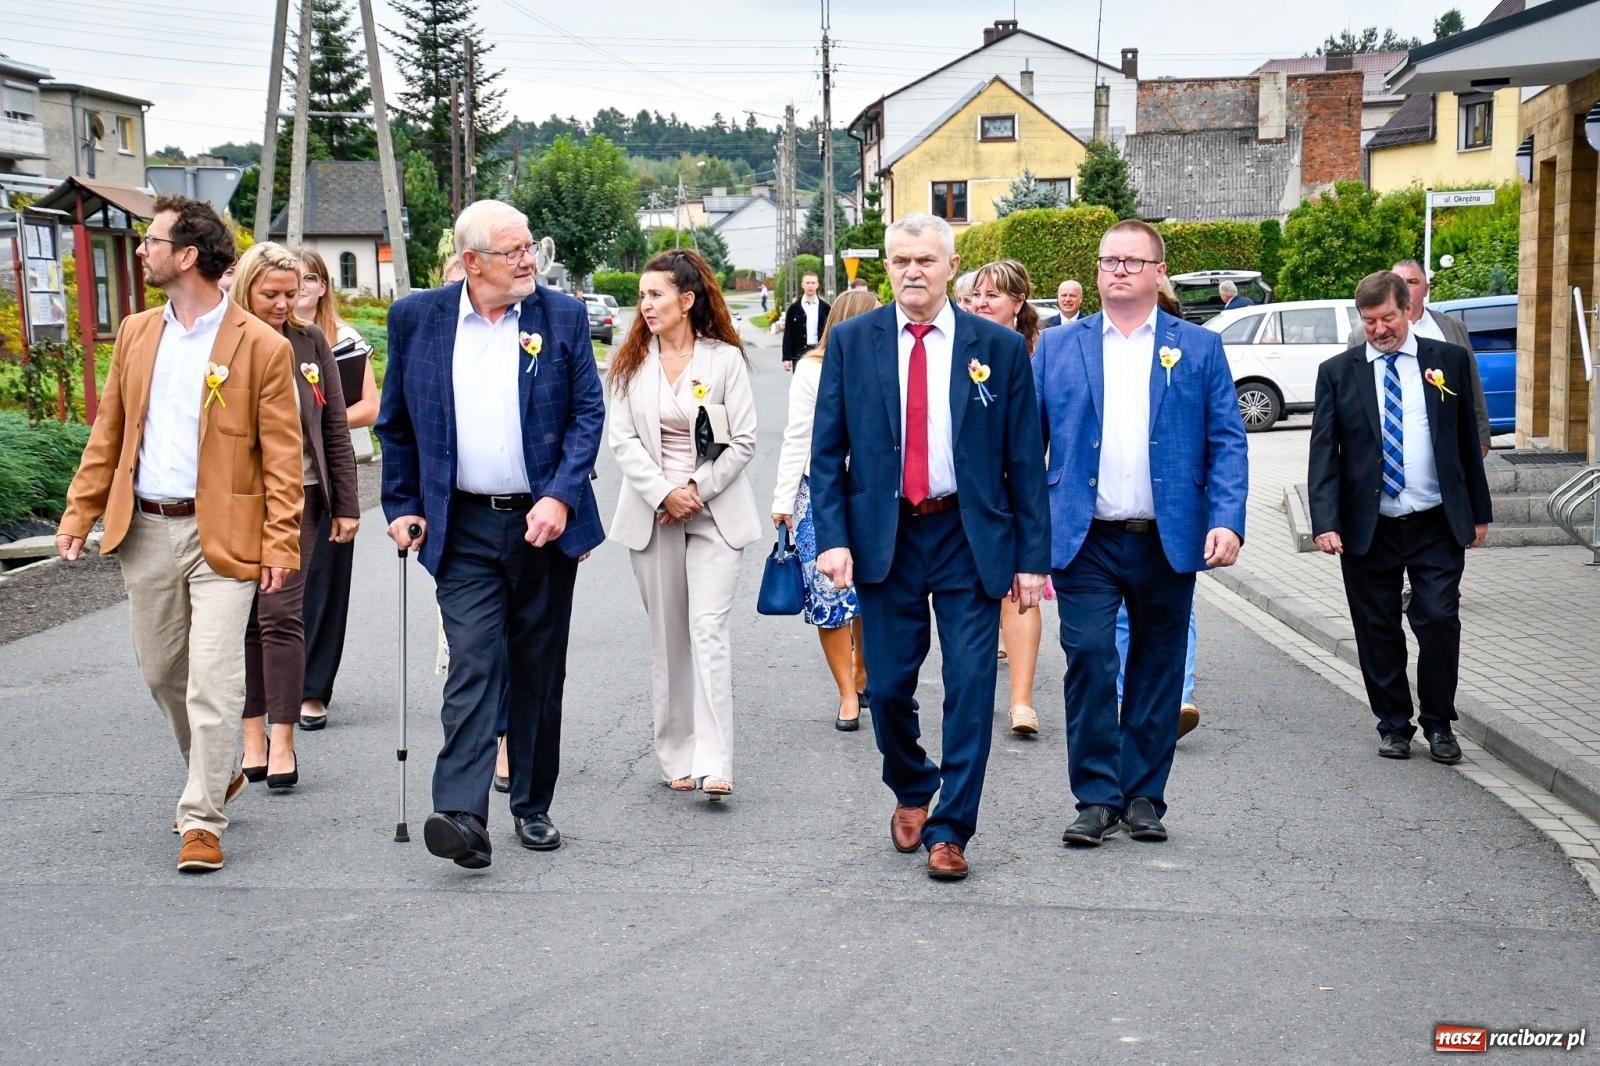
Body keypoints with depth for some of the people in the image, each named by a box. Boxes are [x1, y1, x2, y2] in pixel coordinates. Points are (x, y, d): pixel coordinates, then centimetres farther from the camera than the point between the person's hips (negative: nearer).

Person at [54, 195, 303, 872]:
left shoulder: (261, 346, -6)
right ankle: (214, 775, 37)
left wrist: (279, 543, -12)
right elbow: (108, 434, 14)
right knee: (161, 672, 15)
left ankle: (202, 820, 1)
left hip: (221, 534, -6)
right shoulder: (135, 335, 10)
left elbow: (282, 455, -6)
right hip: (145, 531, 6)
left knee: (213, 680, -8)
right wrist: (79, 515, 7)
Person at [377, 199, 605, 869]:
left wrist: (560, 497, -11)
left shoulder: (562, 317, 2)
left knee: (540, 670, 8)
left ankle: (533, 807, 21)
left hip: (544, 523, 1)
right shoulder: (417, 318, 2)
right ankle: (461, 816, -19)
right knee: (474, 664, -13)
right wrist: (401, 506, 7)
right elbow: (396, 423, 11)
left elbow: (588, 412, 0)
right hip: (464, 529, -1)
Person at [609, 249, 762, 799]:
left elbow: (743, 441, -2)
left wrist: (698, 490, -11)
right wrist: (664, 493, -11)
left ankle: (714, 764, -15)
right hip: (651, 511, 3)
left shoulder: (725, 359, -1)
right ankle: (677, 757, 15)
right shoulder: (632, 362, 6)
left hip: (714, 512, -3)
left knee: (710, 630, -12)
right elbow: (622, 439, 1)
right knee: (667, 637, 7)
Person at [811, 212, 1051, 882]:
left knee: (970, 686, -3)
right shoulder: (852, 341, 3)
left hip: (970, 537, -1)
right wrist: (833, 538, -8)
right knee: (888, 684, 7)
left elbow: (1025, 460, 1)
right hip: (882, 536, 1)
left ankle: (950, 830, 9)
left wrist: (1032, 557, -2)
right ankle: (910, 792, 35)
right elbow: (826, 450, 3)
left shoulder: (1000, 348, 0)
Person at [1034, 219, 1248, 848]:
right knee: (1089, 661, -8)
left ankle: (1143, 797, 18)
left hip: (1169, 542, 1)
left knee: (1157, 671, 7)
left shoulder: (1198, 348, 7)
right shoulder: (1056, 348, 8)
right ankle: (1095, 797, 2)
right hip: (1085, 541, -1)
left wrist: (1227, 521, -10)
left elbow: (1226, 442, 2)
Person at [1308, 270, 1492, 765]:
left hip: (1438, 525, 0)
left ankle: (1438, 724, 13)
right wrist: (1325, 521, -11)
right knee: (1378, 631, 6)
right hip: (1368, 528, 0)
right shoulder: (1338, 372, 3)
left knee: (1440, 622, -4)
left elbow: (1468, 440, 9)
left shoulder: (1449, 361, 5)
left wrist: (1478, 511, 8)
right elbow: (1323, 453, -1)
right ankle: (1394, 725, 19)